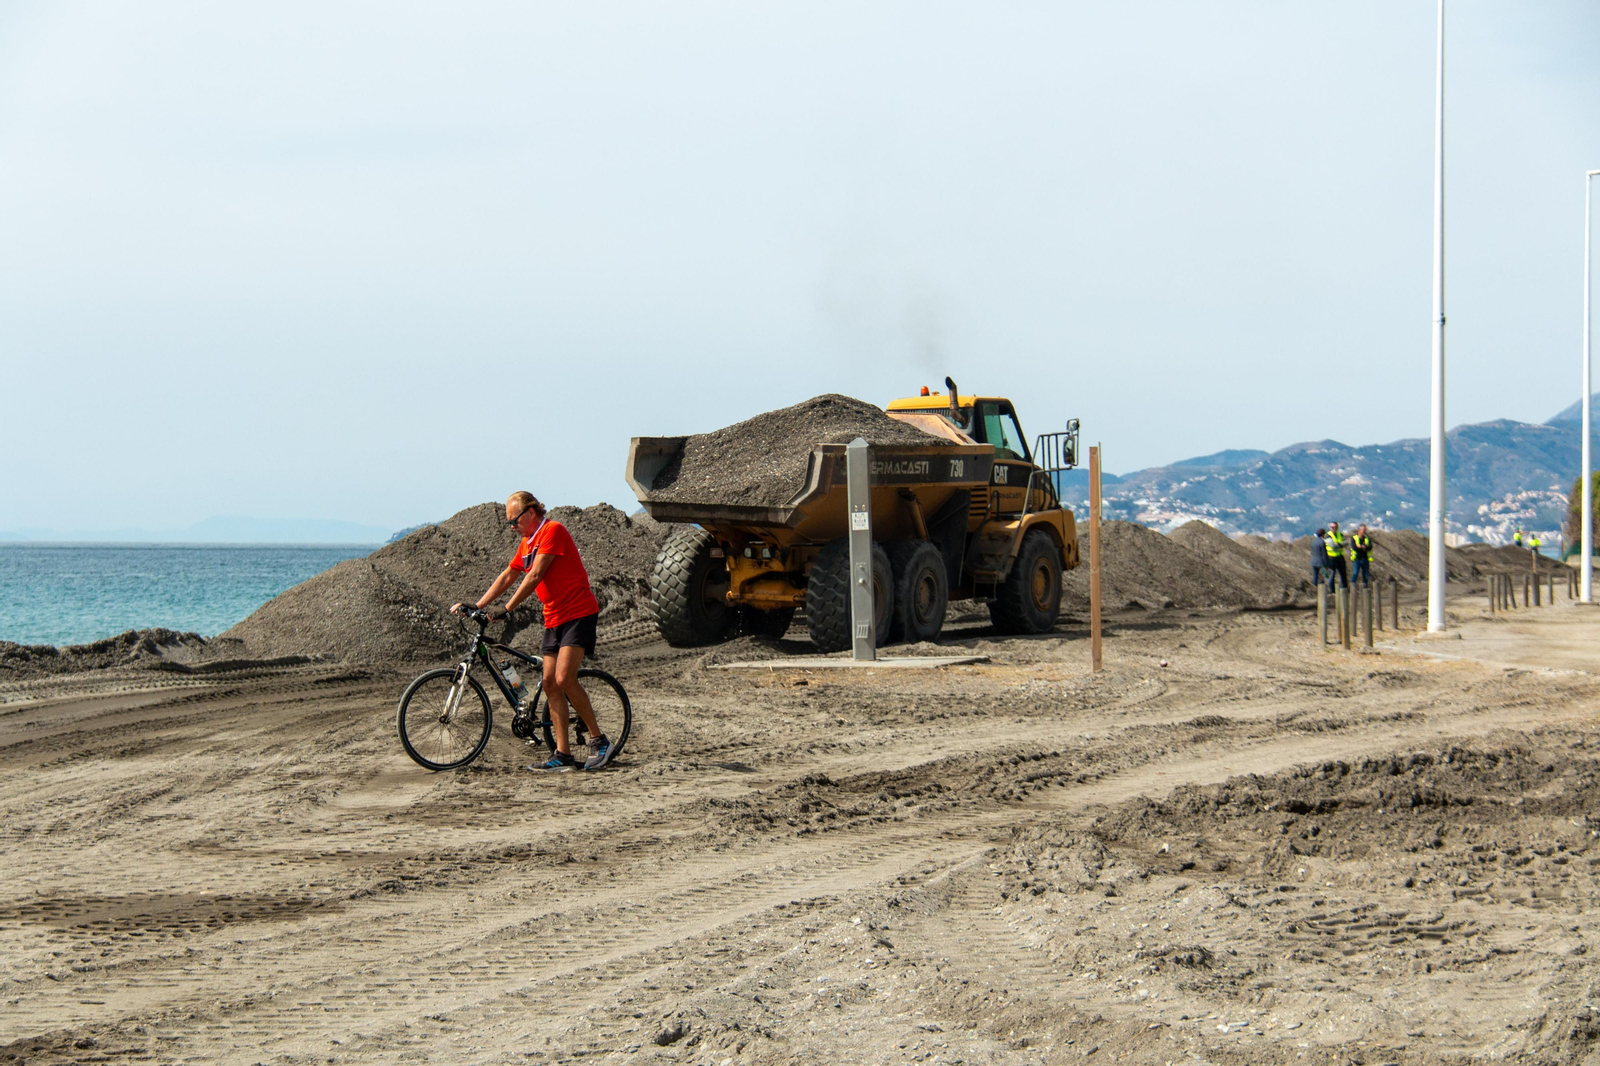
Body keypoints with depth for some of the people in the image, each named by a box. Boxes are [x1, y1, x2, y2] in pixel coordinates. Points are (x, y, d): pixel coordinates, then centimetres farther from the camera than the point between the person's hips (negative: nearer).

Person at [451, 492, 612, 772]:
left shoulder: (552, 531, -12)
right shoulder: (526, 543, 16)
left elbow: (535, 576, -18)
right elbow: (506, 578, 21)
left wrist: (506, 609, -19)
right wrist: (475, 606, 12)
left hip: (578, 613, -9)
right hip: (554, 618, 9)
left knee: (564, 678, -20)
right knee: (550, 683, 1)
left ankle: (599, 741, -10)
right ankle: (563, 755, 1)